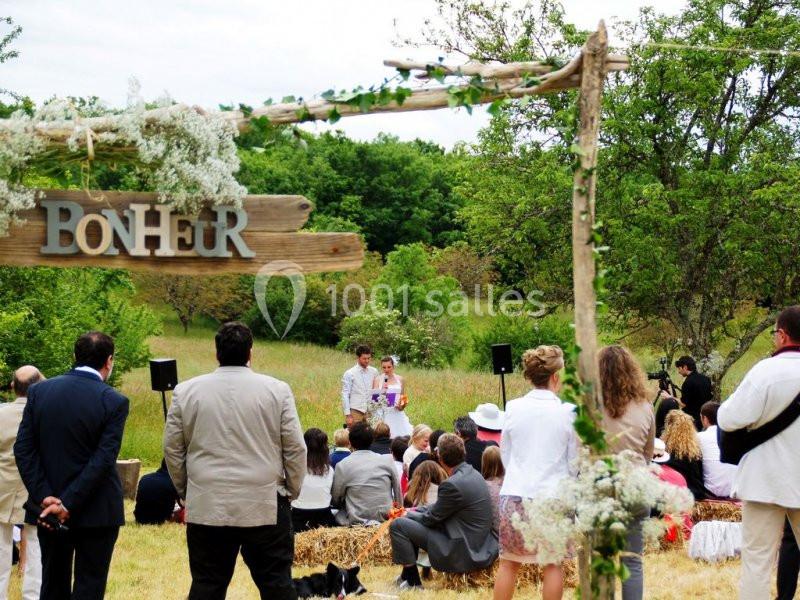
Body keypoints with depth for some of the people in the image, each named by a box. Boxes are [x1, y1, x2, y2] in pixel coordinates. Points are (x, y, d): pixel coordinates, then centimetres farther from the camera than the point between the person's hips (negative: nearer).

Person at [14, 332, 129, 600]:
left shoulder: (39, 391, -1)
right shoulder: (114, 401, -12)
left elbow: (23, 449, -5)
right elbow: (103, 459, -18)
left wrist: (44, 496, -9)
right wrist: (68, 504, -17)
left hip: (48, 509, 4)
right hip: (96, 512, -4)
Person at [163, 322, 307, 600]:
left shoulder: (186, 391, 2)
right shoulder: (276, 390, -2)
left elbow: (172, 448, 6)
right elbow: (295, 448, -1)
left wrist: (185, 491, 19)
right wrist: (291, 491, 12)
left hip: (206, 506, 1)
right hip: (265, 506, -1)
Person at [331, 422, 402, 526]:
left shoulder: (343, 466, -6)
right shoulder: (387, 460, 0)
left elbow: (336, 500, 4)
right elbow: (398, 493, 7)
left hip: (357, 521, -3)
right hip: (386, 520, 4)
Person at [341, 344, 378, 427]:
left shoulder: (374, 372, 7)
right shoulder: (349, 374, -4)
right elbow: (345, 395, -4)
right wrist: (348, 415, -9)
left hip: (370, 411, 3)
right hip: (355, 411, -3)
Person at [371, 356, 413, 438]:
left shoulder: (400, 379, 8)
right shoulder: (377, 379, 2)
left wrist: (402, 405, -2)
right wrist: (382, 390, -20)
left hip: (397, 413, 2)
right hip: (383, 414, -2)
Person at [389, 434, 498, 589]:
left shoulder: (452, 484, -24)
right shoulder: (472, 473, 6)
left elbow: (431, 518, -12)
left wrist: (408, 515, 6)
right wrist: (414, 511, 14)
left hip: (463, 554, -10)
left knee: (398, 525, -8)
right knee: (413, 520, 22)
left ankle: (412, 581, 3)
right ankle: (407, 576, 29)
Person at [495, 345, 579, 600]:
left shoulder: (513, 408, -2)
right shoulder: (568, 412, -8)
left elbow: (504, 454, 8)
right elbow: (574, 462, -1)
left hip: (514, 495, 2)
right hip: (552, 496, -2)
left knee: (508, 562, 12)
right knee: (553, 563, 9)